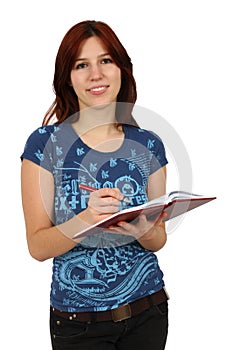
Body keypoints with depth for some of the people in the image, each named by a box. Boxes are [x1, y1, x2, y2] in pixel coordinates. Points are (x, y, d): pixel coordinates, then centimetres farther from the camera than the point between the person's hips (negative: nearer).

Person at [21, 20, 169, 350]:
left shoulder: (148, 145, 1)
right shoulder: (45, 143, -9)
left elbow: (159, 238, 7)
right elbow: (38, 246, -12)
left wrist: (143, 231, -16)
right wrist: (87, 219, -30)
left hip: (148, 311, 3)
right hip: (80, 321, -3)